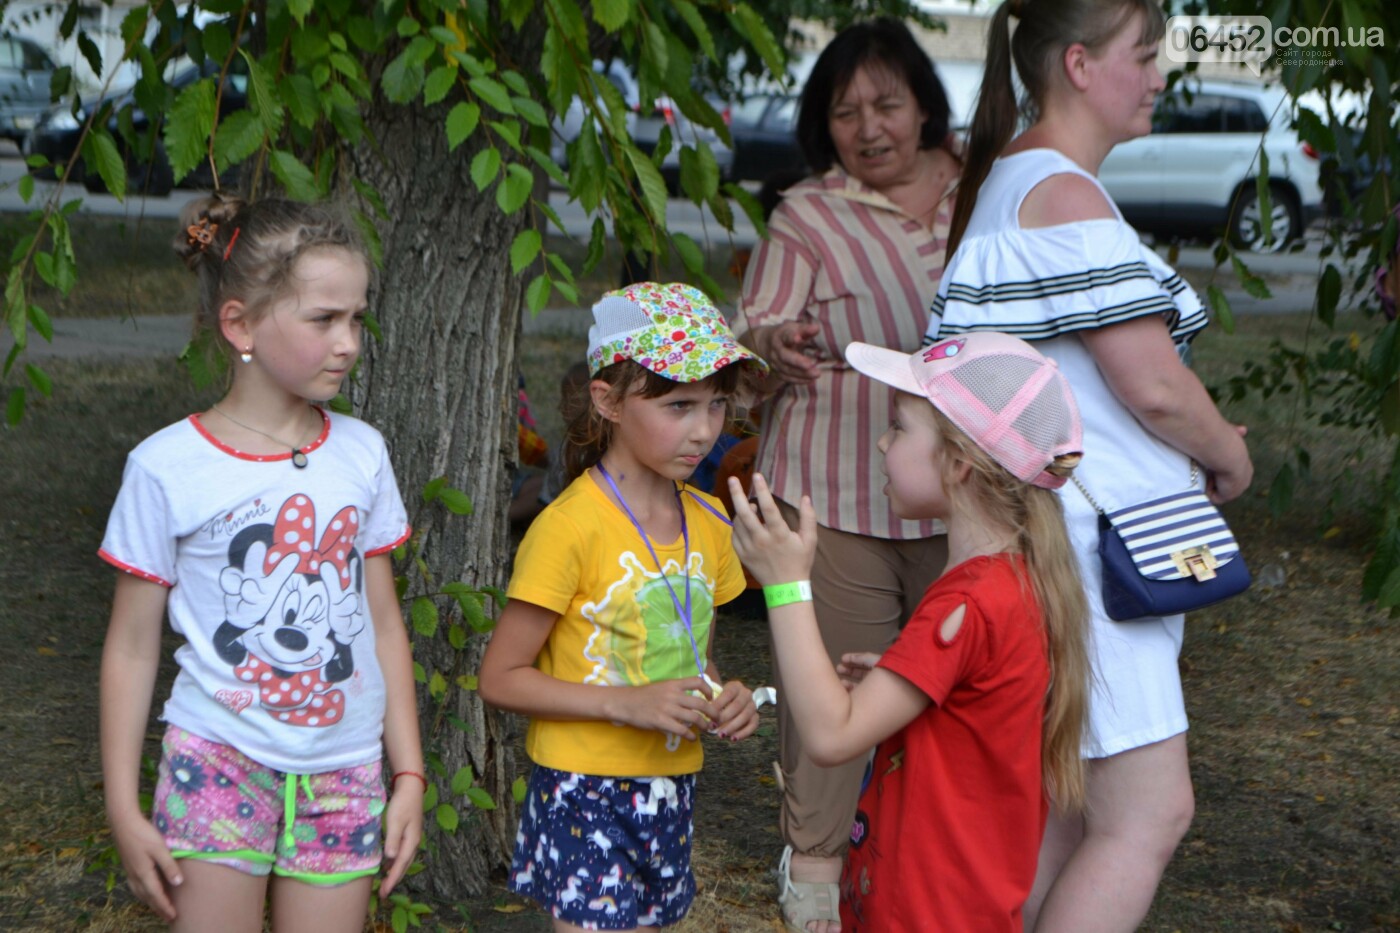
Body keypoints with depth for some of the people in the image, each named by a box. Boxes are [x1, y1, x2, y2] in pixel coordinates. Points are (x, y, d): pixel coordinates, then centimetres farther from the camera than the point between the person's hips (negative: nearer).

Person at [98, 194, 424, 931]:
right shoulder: (168, 468, -8)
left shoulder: (361, 452, 3)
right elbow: (132, 647, -2)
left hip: (344, 773, 3)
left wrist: (409, 774, 8)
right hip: (219, 760, -3)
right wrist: (123, 809, -3)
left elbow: (384, 623, 8)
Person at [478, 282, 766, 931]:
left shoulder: (707, 522, 6)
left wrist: (723, 700, -2)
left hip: (670, 793, 6)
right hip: (584, 796, -6)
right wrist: (627, 705, -22)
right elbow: (501, 678, -13)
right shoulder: (570, 527, -15)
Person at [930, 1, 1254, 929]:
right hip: (1085, 534, -11)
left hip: (1048, 531, 11)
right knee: (1150, 814, -8)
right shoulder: (1065, 194, -15)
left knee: (1070, 809, 15)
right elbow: (1155, 388, -18)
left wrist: (1202, 439, 14)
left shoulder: (1005, 181, 17)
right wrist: (1229, 455, 1)